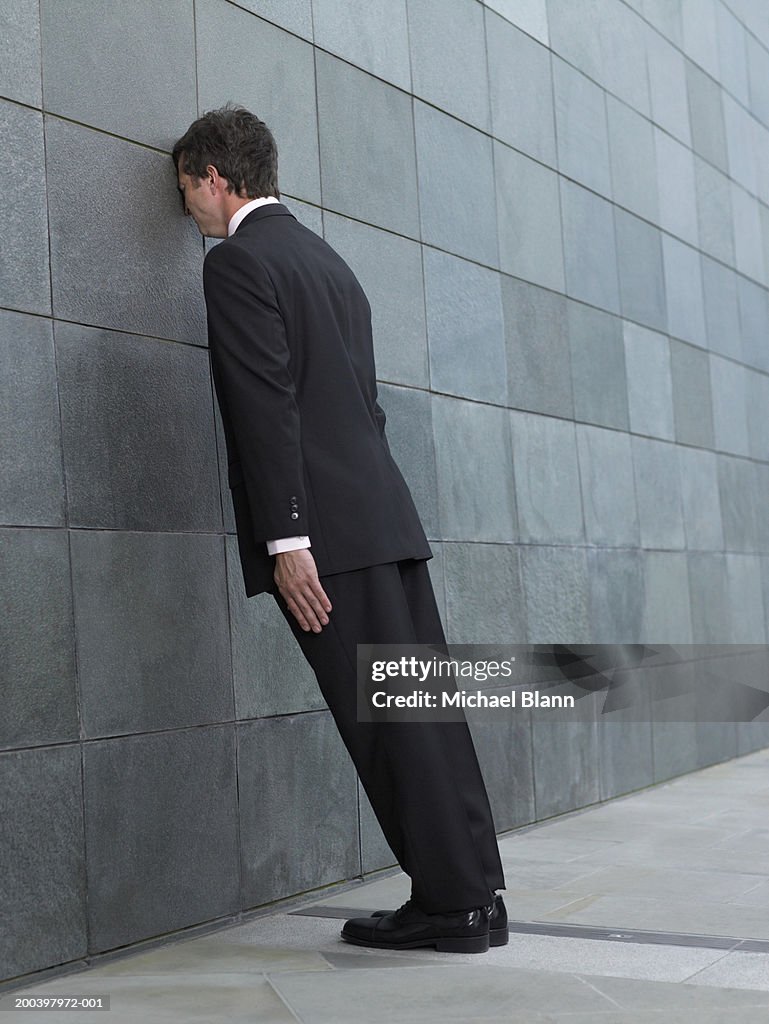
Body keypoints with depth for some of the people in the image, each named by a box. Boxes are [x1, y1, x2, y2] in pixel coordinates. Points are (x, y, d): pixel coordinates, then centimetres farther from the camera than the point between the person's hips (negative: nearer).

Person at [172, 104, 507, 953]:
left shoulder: (237, 260, -4)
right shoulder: (327, 260, 22)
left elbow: (268, 406, -15)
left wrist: (286, 537, -17)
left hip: (328, 529, -9)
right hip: (383, 514, 9)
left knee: (384, 722, -4)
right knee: (422, 711, 9)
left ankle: (449, 903, 4)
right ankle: (473, 894, 15)